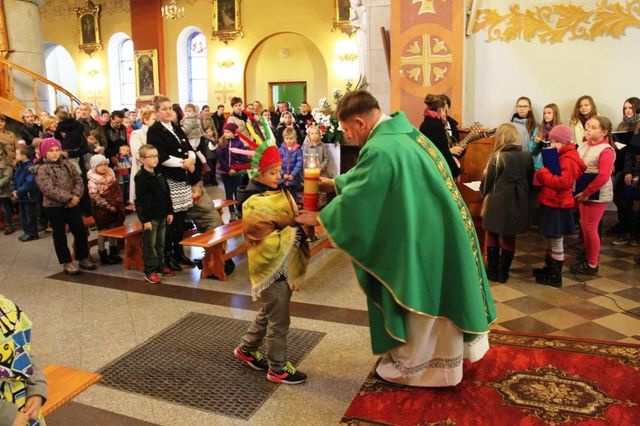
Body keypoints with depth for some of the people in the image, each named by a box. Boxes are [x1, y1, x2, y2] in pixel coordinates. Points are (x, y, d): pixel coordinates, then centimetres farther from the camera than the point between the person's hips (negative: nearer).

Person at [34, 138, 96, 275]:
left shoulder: (68, 165, 7)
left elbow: (78, 181, 2)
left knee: (81, 231, 7)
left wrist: (76, 196, -15)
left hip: (72, 205, 5)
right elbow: (49, 189, -20)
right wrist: (68, 198, -24)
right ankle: (67, 262, 14)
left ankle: (83, 258, 21)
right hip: (54, 206, -5)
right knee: (60, 235, 5)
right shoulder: (41, 169, -9)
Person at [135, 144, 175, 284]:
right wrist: (145, 219, -19)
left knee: (160, 243, 17)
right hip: (150, 217, -7)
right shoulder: (140, 177, -15)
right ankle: (149, 271, 10)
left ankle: (159, 265, 31)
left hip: (162, 215, 7)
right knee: (149, 245, 2)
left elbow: (166, 195, 14)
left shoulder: (159, 174, 8)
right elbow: (140, 200, -17)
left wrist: (169, 212, 11)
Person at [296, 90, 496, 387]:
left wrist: (319, 218, -2)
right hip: (437, 232, 9)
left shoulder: (380, 149, -25)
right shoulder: (401, 131, 5)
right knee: (431, 302, 23)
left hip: (421, 242, -9)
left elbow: (355, 200, -17)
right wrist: (334, 183, 20)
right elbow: (365, 178, 19)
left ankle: (410, 366, 31)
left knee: (418, 303, 10)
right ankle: (439, 360, 42)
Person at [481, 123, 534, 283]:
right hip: (518, 204, 4)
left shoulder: (497, 158, -12)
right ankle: (503, 272, 19)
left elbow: (487, 182, -5)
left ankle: (493, 271, 17)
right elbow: (530, 182, 8)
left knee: (492, 236, 13)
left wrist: (484, 193, 16)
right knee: (510, 238, 13)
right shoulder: (527, 157, 0)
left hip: (498, 203, -3)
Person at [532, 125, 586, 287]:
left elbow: (563, 182, -26)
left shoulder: (569, 160, -17)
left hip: (558, 206, -10)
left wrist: (543, 174, -20)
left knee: (556, 241, -1)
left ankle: (556, 277, 8)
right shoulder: (557, 156, 14)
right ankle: (549, 268, 32)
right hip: (551, 203, 10)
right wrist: (542, 174, 4)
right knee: (551, 239, 19)